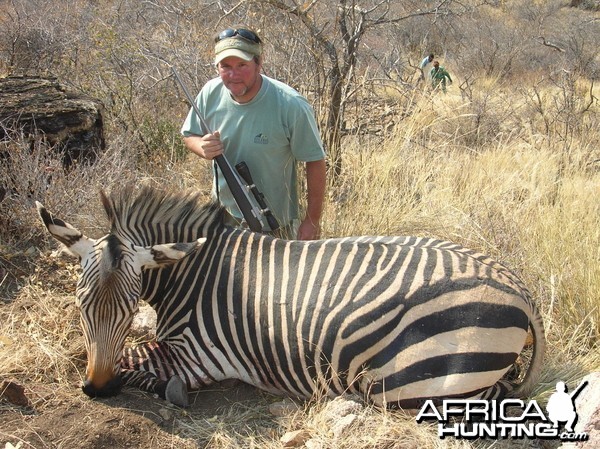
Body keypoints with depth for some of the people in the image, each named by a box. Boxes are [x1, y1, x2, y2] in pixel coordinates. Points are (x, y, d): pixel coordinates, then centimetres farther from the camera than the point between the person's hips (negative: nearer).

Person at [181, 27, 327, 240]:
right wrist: (203, 147, -19)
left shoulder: (291, 105, -24)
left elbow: (315, 161, -16)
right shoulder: (211, 94, -11)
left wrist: (313, 221, -13)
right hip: (222, 215, 4)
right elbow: (189, 135, 6)